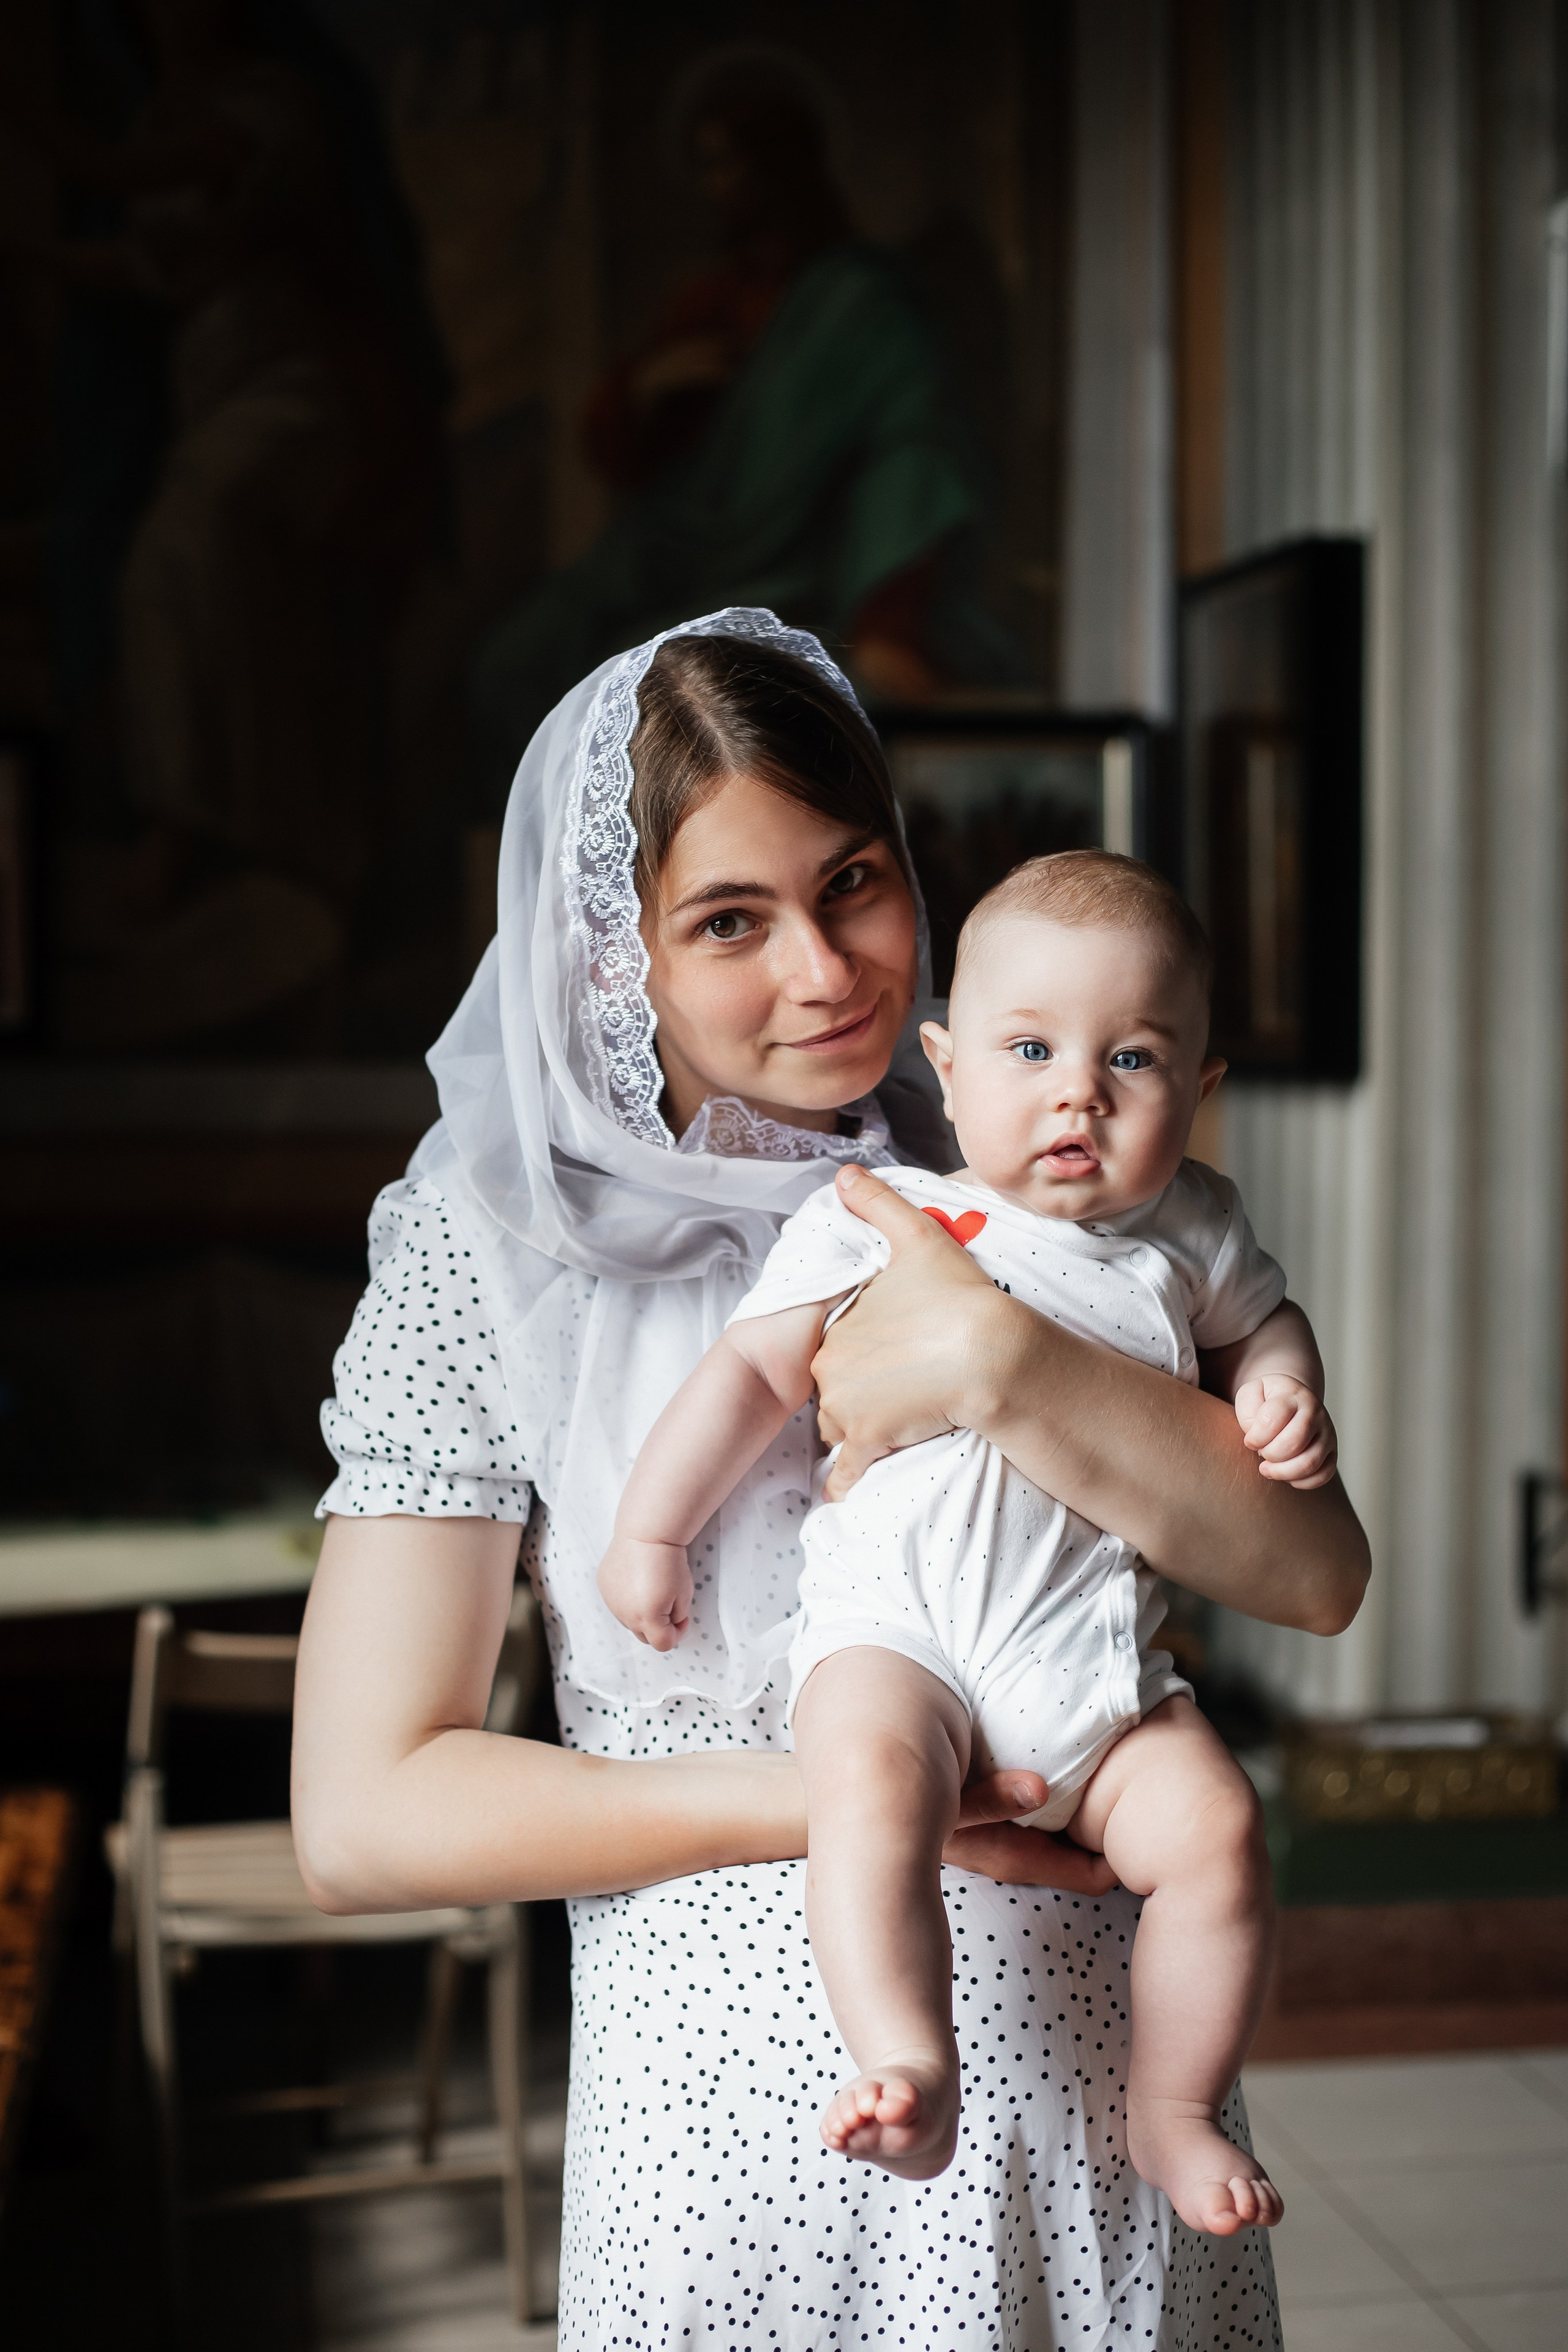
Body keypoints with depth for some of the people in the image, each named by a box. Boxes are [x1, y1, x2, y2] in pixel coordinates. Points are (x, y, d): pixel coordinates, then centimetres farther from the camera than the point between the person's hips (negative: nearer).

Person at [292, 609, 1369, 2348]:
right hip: (741, 2122, -2)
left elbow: (1314, 1574, -10)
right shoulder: (491, 1249, -9)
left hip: (1094, 2078, 3)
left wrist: (1002, 1366, -24)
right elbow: (361, 1817, -12)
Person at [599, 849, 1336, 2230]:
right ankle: (911, 2077, -33)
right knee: (872, 1786, -32)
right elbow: (754, 1371, 8)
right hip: (893, 1623, -3)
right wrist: (651, 1530, 6)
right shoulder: (876, 1223, 4)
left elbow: (1261, 1317, 32)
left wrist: (1283, 1391, 10)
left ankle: (1172, 2108, 3)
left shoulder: (1188, 1235, 13)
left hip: (1097, 1657, 3)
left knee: (1216, 1823, -15)